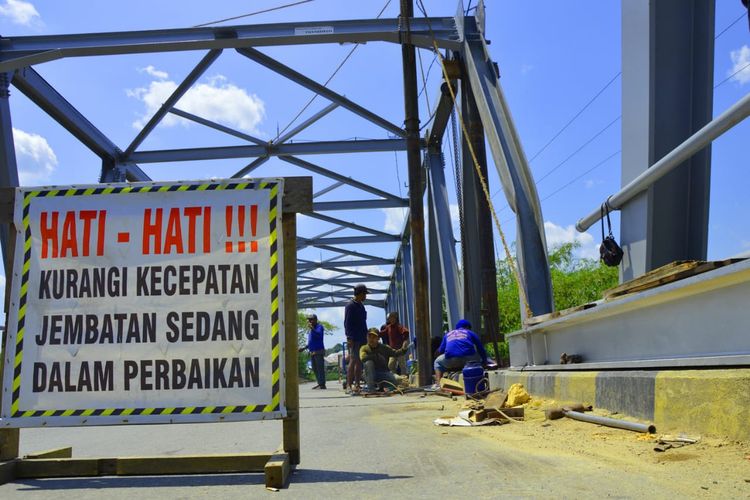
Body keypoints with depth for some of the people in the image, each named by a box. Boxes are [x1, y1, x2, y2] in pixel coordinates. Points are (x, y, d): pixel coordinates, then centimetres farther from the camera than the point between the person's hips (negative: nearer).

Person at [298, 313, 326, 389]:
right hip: (312, 352, 9)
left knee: (320, 368, -10)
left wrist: (312, 328, -28)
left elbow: (319, 334, -24)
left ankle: (322, 384, -10)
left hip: (319, 351, -9)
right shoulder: (310, 329, 21)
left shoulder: (319, 327, -4)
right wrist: (304, 348, 27)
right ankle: (319, 383, 12)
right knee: (315, 369, 8)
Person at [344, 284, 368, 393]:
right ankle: (349, 385, -12)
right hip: (354, 339, -8)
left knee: (360, 362, 7)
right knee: (353, 360, -12)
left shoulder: (361, 305, 18)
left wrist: (366, 336, 20)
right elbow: (347, 323, -13)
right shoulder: (350, 305, -8)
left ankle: (357, 385, 11)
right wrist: (349, 338, -19)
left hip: (362, 338, 8)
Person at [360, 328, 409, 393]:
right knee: (368, 363, -30)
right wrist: (377, 356, -23)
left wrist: (403, 349, -25)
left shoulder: (385, 348, 3)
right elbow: (363, 358, -23)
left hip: (384, 373, 2)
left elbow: (396, 353, -4)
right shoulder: (364, 348, -3)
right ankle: (370, 388, -24)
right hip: (371, 375, -2)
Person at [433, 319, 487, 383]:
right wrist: (485, 362, 37)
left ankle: (438, 384, 10)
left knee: (437, 362, 31)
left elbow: (440, 351, 27)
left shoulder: (448, 334, 30)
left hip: (450, 361, 1)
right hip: (469, 359, -1)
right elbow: (481, 349, 25)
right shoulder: (470, 333, 25)